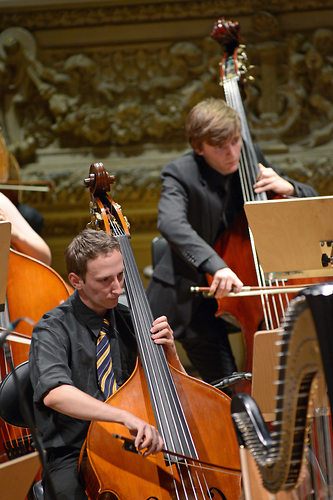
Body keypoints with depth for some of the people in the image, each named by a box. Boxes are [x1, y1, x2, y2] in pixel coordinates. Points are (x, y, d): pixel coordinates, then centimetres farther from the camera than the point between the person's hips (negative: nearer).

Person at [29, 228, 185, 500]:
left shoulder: (129, 320, 9)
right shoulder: (53, 330, -7)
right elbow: (54, 393, -29)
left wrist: (169, 351, -5)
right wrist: (126, 416, -40)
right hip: (73, 455, -4)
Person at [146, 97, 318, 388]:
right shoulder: (180, 174, -16)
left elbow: (311, 203, 7)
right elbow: (171, 224, -38)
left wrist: (288, 188, -17)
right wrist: (216, 266, -53)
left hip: (241, 286, 5)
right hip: (190, 299, -5)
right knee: (226, 384, -13)